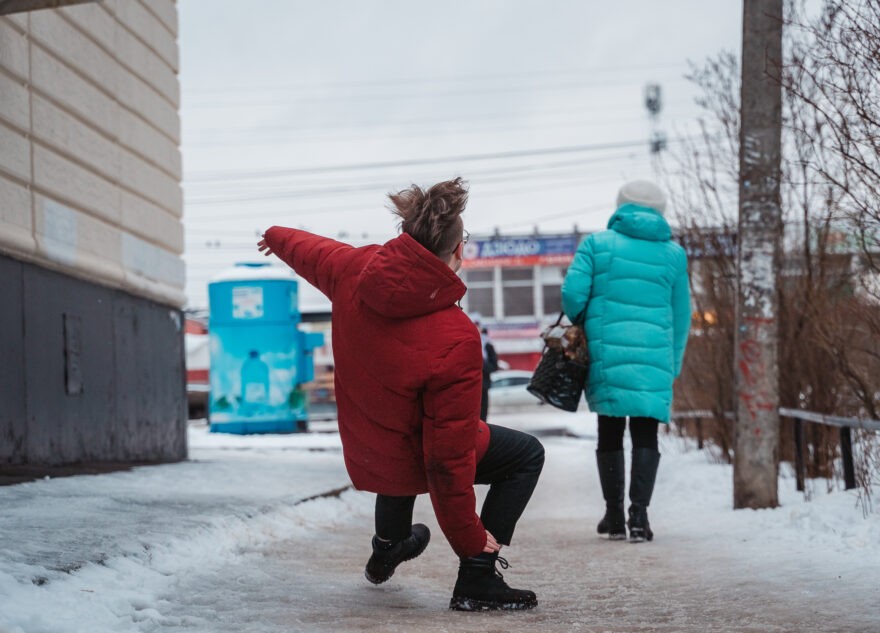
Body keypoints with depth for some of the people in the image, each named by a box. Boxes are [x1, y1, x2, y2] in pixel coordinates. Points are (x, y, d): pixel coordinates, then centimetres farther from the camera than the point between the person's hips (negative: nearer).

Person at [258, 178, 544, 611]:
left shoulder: (354, 270, -16)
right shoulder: (455, 339, -32)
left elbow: (308, 251, 10)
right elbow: (449, 452, -28)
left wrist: (276, 236, 35)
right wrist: (468, 538, -17)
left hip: (362, 456, 7)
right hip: (408, 465, -7)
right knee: (527, 454, 9)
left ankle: (387, 549, 62)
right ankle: (476, 579, 2)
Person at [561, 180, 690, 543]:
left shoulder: (597, 244, 3)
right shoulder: (674, 254, 10)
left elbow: (572, 293, -6)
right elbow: (681, 316, 12)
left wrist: (582, 326, 15)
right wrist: (673, 367, 20)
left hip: (607, 353, -1)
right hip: (654, 356, 1)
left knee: (610, 432, 10)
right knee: (645, 434, 4)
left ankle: (614, 516, 13)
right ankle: (639, 515, -7)